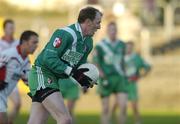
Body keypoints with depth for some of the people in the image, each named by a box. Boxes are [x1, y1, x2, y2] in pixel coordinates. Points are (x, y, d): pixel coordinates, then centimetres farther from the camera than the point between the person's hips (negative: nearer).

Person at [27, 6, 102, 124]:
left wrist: (83, 79, -2)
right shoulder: (65, 34, -18)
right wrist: (71, 71, -25)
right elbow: (49, 58, -24)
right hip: (42, 74, -9)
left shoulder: (88, 42, 12)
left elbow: (79, 66, 19)